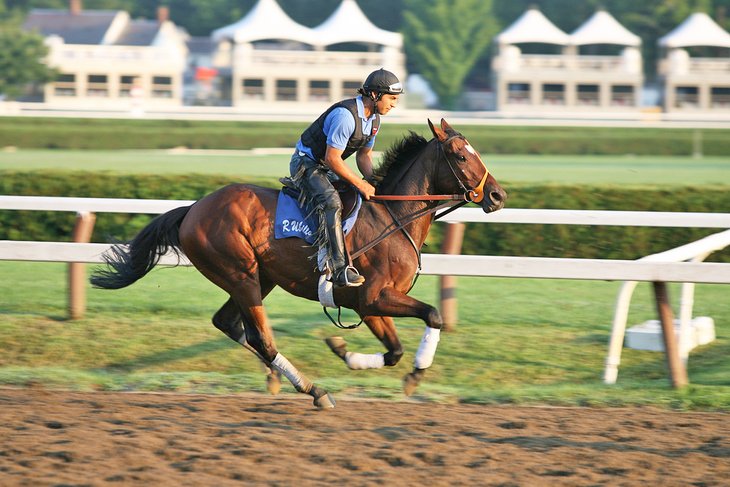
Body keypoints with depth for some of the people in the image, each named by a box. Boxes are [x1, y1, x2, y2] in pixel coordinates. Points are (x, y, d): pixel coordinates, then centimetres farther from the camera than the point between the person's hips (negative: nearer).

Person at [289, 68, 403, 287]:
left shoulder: (373, 119, 3)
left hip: (327, 169, 10)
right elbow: (332, 158, -27)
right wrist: (361, 184, -21)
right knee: (332, 203, -32)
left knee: (362, 201, 6)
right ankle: (339, 268, -41)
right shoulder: (345, 115, -28)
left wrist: (373, 184, -2)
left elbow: (364, 154, 15)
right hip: (306, 164, -10)